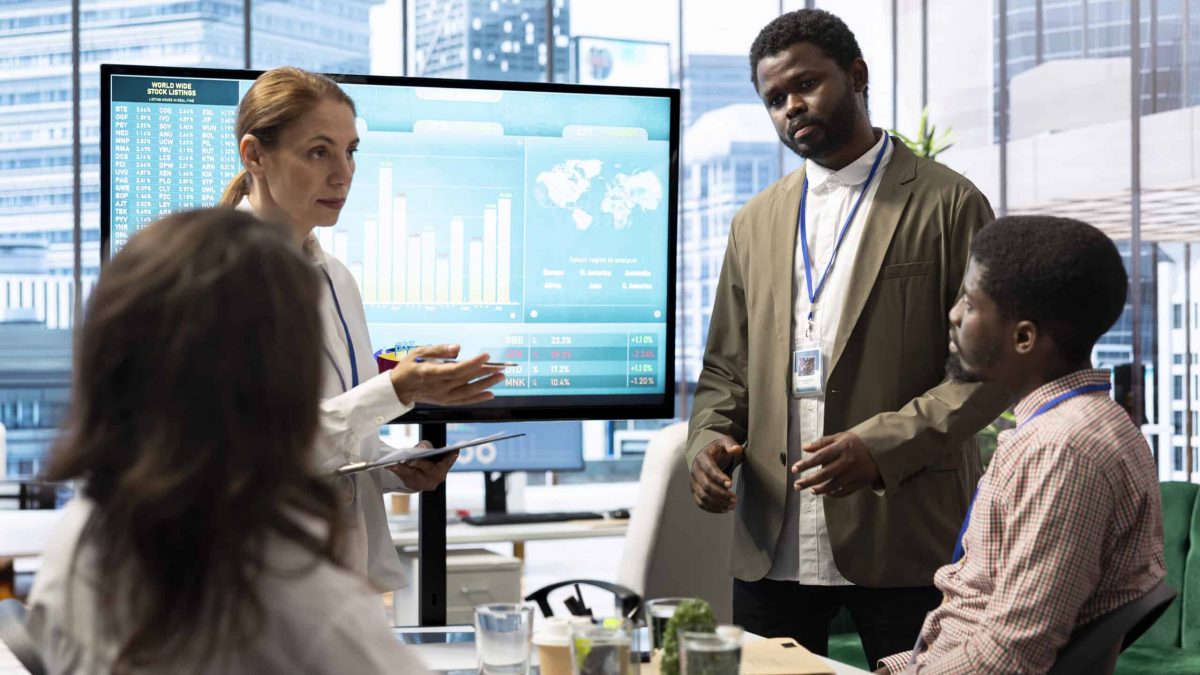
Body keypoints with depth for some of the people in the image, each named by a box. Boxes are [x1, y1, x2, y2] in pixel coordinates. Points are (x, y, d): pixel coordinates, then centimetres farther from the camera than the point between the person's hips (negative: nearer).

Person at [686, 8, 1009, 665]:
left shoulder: (945, 204, -1)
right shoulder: (755, 222, 15)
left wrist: (882, 447, -18)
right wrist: (708, 438, -3)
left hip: (903, 539, -4)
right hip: (772, 546, 4)